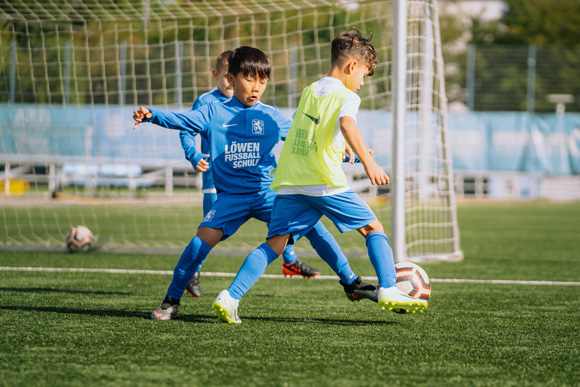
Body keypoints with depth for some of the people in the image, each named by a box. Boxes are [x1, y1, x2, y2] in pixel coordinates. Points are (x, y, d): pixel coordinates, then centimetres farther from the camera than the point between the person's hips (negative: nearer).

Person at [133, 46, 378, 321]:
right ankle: (171, 301, -3)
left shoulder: (271, 117, 8)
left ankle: (351, 283, -3)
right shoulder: (214, 113, 3)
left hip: (267, 192, 1)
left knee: (310, 224, -16)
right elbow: (182, 121, -9)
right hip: (231, 197, -1)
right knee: (203, 239, -20)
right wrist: (152, 115, -28)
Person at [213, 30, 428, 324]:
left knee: (275, 244, 2)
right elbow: (347, 123, -24)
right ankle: (388, 290, -2)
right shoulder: (346, 95, -2)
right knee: (373, 229, 9)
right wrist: (368, 161, -33)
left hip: (290, 183, 6)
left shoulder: (308, 92, 21)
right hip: (326, 183, -6)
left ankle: (231, 296, -12)